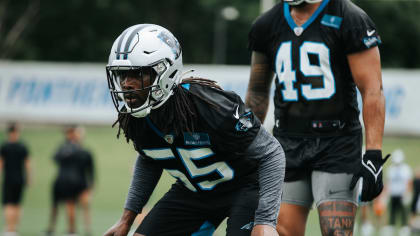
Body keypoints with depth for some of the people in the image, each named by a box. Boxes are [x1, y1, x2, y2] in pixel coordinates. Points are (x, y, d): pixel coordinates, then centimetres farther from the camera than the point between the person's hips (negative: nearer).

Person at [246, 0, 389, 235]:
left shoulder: (349, 20, -8)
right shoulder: (266, 26, 7)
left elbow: (372, 91, -10)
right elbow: (258, 92, 20)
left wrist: (373, 156, -17)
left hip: (337, 144, -5)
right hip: (288, 143, 5)